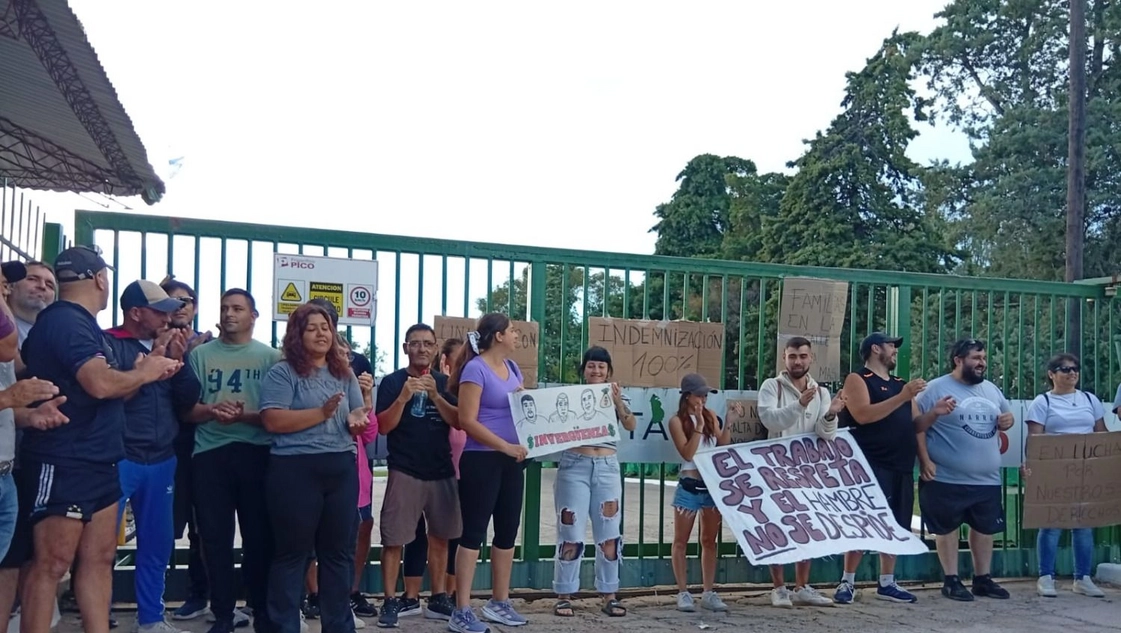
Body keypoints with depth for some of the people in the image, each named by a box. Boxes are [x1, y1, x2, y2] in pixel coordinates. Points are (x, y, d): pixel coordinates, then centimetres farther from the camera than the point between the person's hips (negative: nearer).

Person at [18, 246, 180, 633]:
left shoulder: (79, 324, 17)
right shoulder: (65, 321, -14)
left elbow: (110, 393, 21)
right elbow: (101, 384, -27)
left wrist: (146, 371, 8)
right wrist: (145, 372, -10)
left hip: (97, 462, 10)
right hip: (64, 465, -10)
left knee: (99, 558, 11)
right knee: (51, 564, -5)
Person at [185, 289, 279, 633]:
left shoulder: (269, 356, 4)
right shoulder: (200, 354, 8)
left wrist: (245, 416, -17)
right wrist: (212, 411, -16)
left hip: (256, 453, -1)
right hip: (209, 453, 2)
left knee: (259, 535, 4)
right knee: (215, 536, 6)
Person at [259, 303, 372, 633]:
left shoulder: (344, 373, 13)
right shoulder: (282, 372, -3)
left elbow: (361, 420, 12)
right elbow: (272, 421, -15)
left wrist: (358, 420, -12)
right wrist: (322, 413, -19)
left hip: (342, 469, 5)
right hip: (295, 470, -5)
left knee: (339, 550, 12)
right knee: (293, 552, 4)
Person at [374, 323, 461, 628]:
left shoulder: (443, 382, 10)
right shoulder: (392, 381, 0)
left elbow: (458, 422, -1)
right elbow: (383, 427, -7)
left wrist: (435, 395, -14)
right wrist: (404, 397, -21)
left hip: (442, 471, 4)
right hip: (404, 472, -4)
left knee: (439, 537, 10)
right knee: (394, 539, -4)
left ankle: (438, 597, 20)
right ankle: (390, 601, 4)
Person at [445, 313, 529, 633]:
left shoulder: (512, 367, 13)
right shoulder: (475, 369, -11)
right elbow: (467, 421, -18)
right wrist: (506, 446, -20)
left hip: (511, 460, 8)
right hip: (481, 460, -8)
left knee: (508, 531, 12)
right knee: (474, 532, -4)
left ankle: (499, 603, 25)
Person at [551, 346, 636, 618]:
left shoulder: (616, 398, 9)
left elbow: (631, 426, -8)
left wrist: (618, 402, -23)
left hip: (607, 468, 3)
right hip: (574, 466, -2)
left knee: (609, 533, 6)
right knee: (571, 534, 0)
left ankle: (608, 595, 16)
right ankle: (564, 595, 8)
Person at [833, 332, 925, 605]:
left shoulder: (901, 384, 19)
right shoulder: (857, 379, -3)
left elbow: (915, 423, 20)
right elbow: (863, 415, -19)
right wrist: (902, 397, -21)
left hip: (901, 467, 7)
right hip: (871, 466, -7)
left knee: (894, 525, 9)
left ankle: (886, 583, 18)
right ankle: (847, 582, 0)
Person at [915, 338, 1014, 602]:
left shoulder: (991, 389, 13)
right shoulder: (936, 388, -8)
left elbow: (1007, 415, 25)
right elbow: (916, 425, -10)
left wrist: (1008, 420, 3)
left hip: (988, 479, 6)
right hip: (948, 479, -6)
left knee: (985, 528, 14)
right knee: (947, 528, 3)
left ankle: (983, 579, 27)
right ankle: (951, 581, 14)